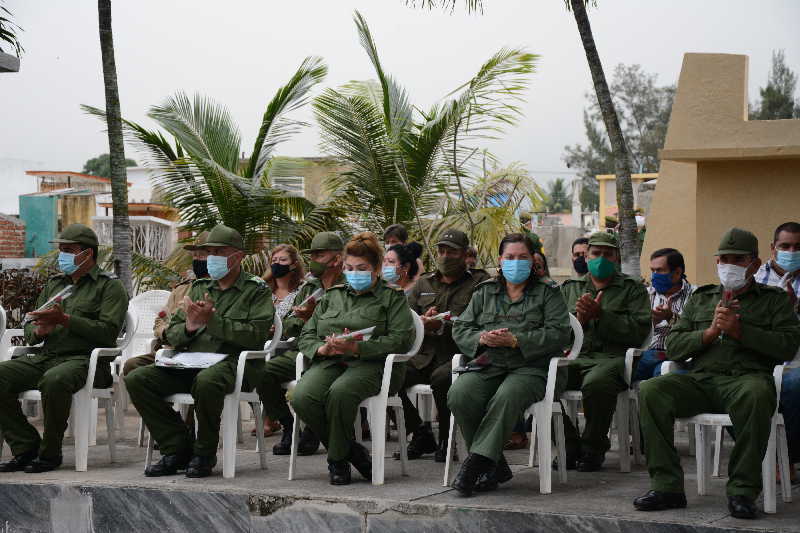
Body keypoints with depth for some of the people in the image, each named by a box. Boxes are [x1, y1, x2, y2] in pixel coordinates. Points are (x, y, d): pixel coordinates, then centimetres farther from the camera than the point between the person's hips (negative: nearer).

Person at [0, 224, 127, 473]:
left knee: (54, 380, -39)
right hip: (45, 357, 7)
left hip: (85, 359, -6)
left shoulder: (109, 286, 5)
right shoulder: (54, 284, 24)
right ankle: (25, 447, -12)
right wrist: (39, 331, -3)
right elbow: (29, 330, 23)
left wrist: (65, 319, -15)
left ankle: (49, 453, -22)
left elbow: (108, 332, -10)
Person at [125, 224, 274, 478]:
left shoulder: (257, 290, 6)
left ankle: (204, 454, -18)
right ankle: (177, 449, -9)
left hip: (233, 362, -6)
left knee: (206, 380, -41)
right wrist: (189, 327, -6)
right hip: (191, 362, 6)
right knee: (136, 379, -14)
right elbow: (172, 333, 18)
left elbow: (256, 335, -10)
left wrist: (212, 320, -14)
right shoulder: (200, 287, 22)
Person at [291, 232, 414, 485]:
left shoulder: (392, 298, 11)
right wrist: (323, 349, -5)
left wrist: (356, 347, -17)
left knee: (340, 393, -38)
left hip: (370, 363, -4)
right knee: (302, 397, -29)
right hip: (329, 362, 5)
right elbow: (306, 335, 20)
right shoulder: (332, 296, 26)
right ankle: (353, 452, -10)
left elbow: (400, 340, -5)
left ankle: (337, 459, -14)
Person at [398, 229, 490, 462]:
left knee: (441, 377, -36)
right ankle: (421, 434, 0)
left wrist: (441, 327, -20)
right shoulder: (424, 283, 21)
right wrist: (422, 323, -9)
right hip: (425, 356, 5)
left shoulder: (479, 283, 5)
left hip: (458, 355, -5)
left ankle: (446, 441, -13)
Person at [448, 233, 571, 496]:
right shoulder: (485, 292, 23)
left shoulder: (547, 293, 12)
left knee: (506, 397, -38)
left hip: (528, 368, -3)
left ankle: (474, 463, -34)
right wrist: (482, 339, -5)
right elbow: (460, 329, 18)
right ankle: (494, 467, -20)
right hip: (487, 365, 3)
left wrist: (515, 341, -12)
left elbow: (558, 334, -2)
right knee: (459, 395, -29)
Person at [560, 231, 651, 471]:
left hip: (613, 358, -3)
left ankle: (593, 449, -17)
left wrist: (600, 314, -8)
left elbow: (639, 330, -2)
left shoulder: (633, 289, 14)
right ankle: (569, 446, -12)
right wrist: (579, 319, -5)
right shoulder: (570, 288, 25)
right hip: (575, 357, 3)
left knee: (596, 382, -39)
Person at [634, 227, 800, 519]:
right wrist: (710, 332, 0)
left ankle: (742, 489, -31)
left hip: (746, 377, -3)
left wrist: (739, 331, -6)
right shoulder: (700, 298, 27)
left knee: (755, 395, -41)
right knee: (650, 391, -25)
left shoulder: (773, 299, 17)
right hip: (701, 379, 4)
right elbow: (673, 346, 16)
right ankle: (667, 485, -23)